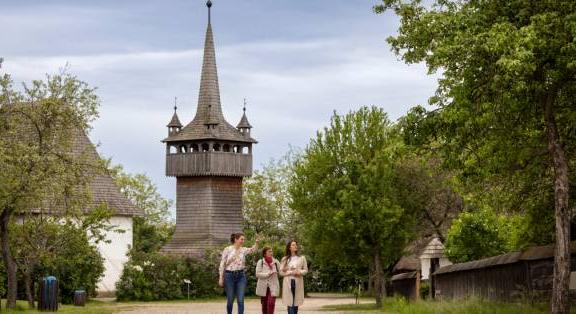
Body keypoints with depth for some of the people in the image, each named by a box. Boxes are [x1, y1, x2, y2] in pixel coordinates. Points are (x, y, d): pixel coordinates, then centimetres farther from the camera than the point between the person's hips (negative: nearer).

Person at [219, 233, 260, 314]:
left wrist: (256, 242, -30)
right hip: (229, 275, -2)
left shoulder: (243, 250, 5)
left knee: (241, 300, -4)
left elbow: (253, 250, -11)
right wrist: (221, 278, -3)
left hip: (241, 276, 2)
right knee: (230, 300, 6)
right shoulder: (227, 249, -4)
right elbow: (222, 264, -1)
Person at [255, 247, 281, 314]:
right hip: (263, 286, 0)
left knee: (271, 303, -14)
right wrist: (267, 274, -16)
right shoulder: (260, 262, -3)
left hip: (273, 286, 0)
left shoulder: (276, 262, 2)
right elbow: (257, 274, -10)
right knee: (264, 304, 9)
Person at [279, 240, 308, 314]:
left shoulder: (302, 258, 9)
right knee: (290, 303, -9)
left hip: (298, 282, 1)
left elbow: (306, 270, 10)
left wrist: (300, 272, -11)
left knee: (296, 303, 2)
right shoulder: (285, 259, 6)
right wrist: (291, 272, -10)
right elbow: (281, 272, 3)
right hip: (288, 282, -1)